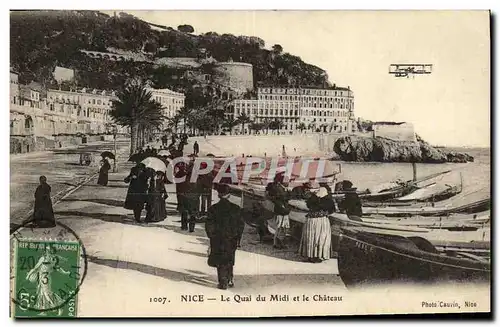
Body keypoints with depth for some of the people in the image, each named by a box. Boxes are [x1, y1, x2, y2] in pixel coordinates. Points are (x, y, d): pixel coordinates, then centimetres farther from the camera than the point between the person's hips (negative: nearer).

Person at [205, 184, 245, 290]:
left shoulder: (213, 209, -11)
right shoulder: (236, 209, -4)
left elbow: (209, 225, -9)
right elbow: (241, 224, 1)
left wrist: (211, 236, 3)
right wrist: (237, 237, 12)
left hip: (218, 240, -3)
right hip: (231, 240, 3)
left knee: (220, 262, 7)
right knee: (229, 261, 21)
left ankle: (223, 283, 8)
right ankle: (230, 280, 25)